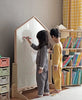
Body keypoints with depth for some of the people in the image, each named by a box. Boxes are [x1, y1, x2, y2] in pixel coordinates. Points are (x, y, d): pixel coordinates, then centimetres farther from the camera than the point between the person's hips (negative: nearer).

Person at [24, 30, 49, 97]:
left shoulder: (44, 47, -22)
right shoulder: (42, 46, 6)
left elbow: (43, 58, -23)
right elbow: (36, 47, 22)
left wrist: (41, 68, -22)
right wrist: (29, 41, 19)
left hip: (42, 67, -9)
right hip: (45, 67, 9)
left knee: (40, 80, 0)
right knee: (45, 80, 17)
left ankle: (40, 94, 9)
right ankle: (46, 92, 28)